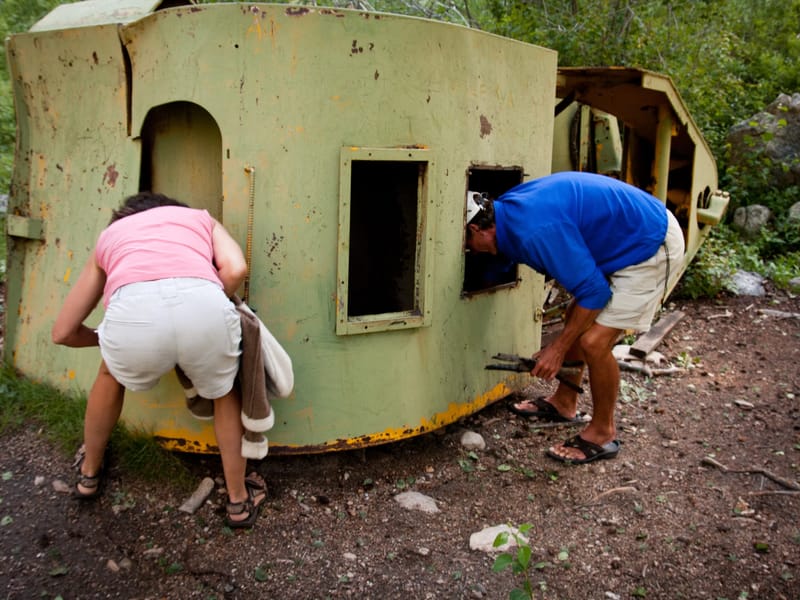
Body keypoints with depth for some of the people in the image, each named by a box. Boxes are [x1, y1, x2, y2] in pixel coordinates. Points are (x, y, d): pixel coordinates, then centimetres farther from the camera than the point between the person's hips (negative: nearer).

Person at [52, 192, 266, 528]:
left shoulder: (110, 235, 38)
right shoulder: (201, 218, 37)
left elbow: (63, 332, 37)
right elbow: (235, 269, 13)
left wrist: (113, 340, 55)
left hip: (132, 309, 1)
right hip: (204, 302, 0)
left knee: (112, 376, 38)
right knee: (224, 393, 33)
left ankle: (89, 474, 57)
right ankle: (239, 500, 42)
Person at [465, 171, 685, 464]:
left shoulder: (536, 230, -30)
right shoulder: (510, 207, -1)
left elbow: (593, 291, -26)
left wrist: (557, 349, -16)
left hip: (653, 248, -10)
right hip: (626, 240, 10)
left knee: (594, 342, -13)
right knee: (575, 318, 15)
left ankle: (603, 434, 8)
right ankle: (563, 403, 33)